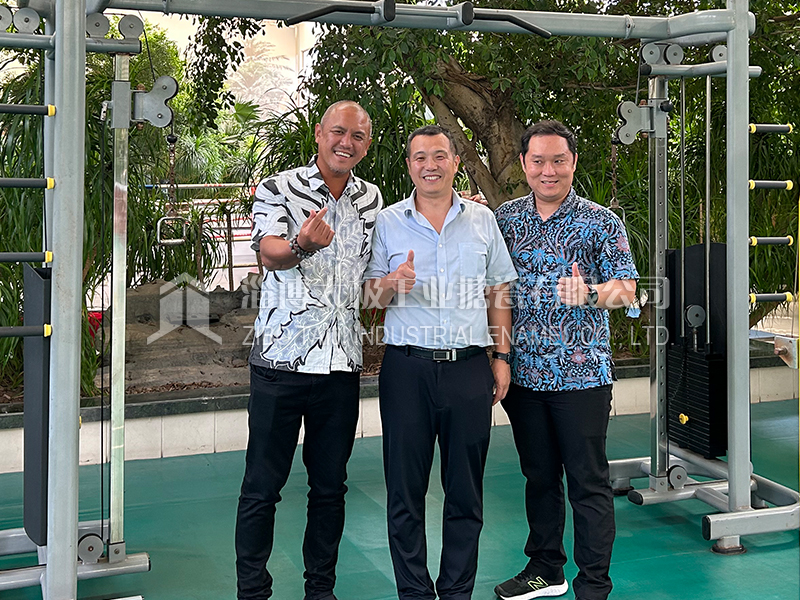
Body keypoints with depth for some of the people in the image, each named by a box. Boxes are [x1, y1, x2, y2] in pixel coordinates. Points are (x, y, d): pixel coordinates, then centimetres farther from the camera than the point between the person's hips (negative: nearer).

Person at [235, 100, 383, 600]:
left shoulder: (372, 200, 11)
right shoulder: (278, 189, -2)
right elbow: (271, 253, -18)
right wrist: (303, 245, -43)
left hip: (342, 363, 4)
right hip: (281, 359, -3)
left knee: (330, 486, 13)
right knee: (262, 487, 4)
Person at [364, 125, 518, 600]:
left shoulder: (482, 219, 10)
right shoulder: (389, 222, 6)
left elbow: (498, 292, 13)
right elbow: (372, 298, 8)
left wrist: (503, 356, 6)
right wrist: (390, 284, -14)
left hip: (469, 365, 1)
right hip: (407, 367, -1)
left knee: (466, 490, 7)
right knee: (405, 489, 4)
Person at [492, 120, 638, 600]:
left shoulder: (602, 223, -3)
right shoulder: (505, 218, 8)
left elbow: (627, 289, -8)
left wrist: (589, 294, -28)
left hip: (581, 373, -4)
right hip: (523, 373, 4)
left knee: (588, 482, 2)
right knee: (539, 475, 16)